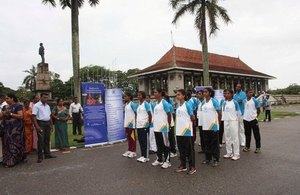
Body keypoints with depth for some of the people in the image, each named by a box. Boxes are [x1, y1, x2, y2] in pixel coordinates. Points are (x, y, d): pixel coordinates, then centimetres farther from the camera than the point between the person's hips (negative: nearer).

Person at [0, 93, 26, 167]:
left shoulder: (18, 106, -6)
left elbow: (21, 116, -14)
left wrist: (10, 114, -18)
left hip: (16, 128, -7)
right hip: (7, 128, 7)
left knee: (14, 143, -2)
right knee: (7, 144, 10)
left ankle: (10, 161, 3)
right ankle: (7, 159, 19)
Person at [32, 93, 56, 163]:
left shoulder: (48, 106, 14)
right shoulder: (36, 106, -8)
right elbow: (34, 116, -13)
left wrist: (51, 124, 14)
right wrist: (37, 126, -20)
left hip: (47, 124, 7)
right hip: (40, 124, -7)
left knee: (47, 140, 12)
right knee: (41, 140, -6)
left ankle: (47, 154, 22)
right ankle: (40, 157, 2)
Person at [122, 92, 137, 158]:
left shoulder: (132, 104, -12)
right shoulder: (125, 104, 12)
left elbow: (136, 113, -13)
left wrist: (134, 122, -15)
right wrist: (125, 122, 13)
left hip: (132, 124, -8)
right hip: (127, 124, 8)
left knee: (132, 138, 2)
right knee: (128, 138, 15)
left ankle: (133, 151, 10)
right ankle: (129, 150, 25)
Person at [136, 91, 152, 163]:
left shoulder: (146, 104, -8)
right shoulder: (138, 104, 13)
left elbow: (150, 114, -10)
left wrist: (149, 123, -8)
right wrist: (136, 122, 12)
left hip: (144, 126, -7)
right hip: (139, 125, 7)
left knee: (145, 142, 1)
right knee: (141, 141, 12)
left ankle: (146, 157, 9)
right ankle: (142, 155, 22)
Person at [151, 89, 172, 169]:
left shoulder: (164, 103, -12)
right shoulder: (155, 103, 11)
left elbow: (169, 115, -9)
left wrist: (169, 124, -2)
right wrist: (154, 123, 13)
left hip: (163, 127, -8)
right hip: (156, 127, 8)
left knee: (165, 145, 2)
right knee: (158, 144, 16)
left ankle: (167, 161, 12)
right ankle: (159, 159, 27)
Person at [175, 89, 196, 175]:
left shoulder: (187, 105, -10)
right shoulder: (177, 106, 10)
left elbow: (192, 117, -8)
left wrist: (188, 123, 5)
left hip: (187, 131, -7)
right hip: (179, 131, 7)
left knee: (189, 149, 3)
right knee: (181, 149, 14)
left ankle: (192, 167, 13)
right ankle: (183, 165, 26)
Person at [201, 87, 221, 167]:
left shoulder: (214, 101, -8)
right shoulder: (203, 102, 10)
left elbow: (219, 113, -7)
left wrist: (218, 122, -3)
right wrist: (203, 122, 9)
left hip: (213, 126, -6)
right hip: (205, 126, 6)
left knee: (214, 143, 2)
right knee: (206, 143, 13)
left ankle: (215, 159, 12)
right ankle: (208, 158, 25)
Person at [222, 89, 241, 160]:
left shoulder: (235, 102, -9)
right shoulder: (224, 103, 8)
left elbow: (238, 113, -4)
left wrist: (235, 119, 2)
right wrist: (223, 118, 8)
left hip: (233, 121, -6)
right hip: (226, 121, 6)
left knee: (235, 137, -2)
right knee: (227, 138, 12)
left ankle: (236, 154, 7)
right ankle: (229, 153, 24)